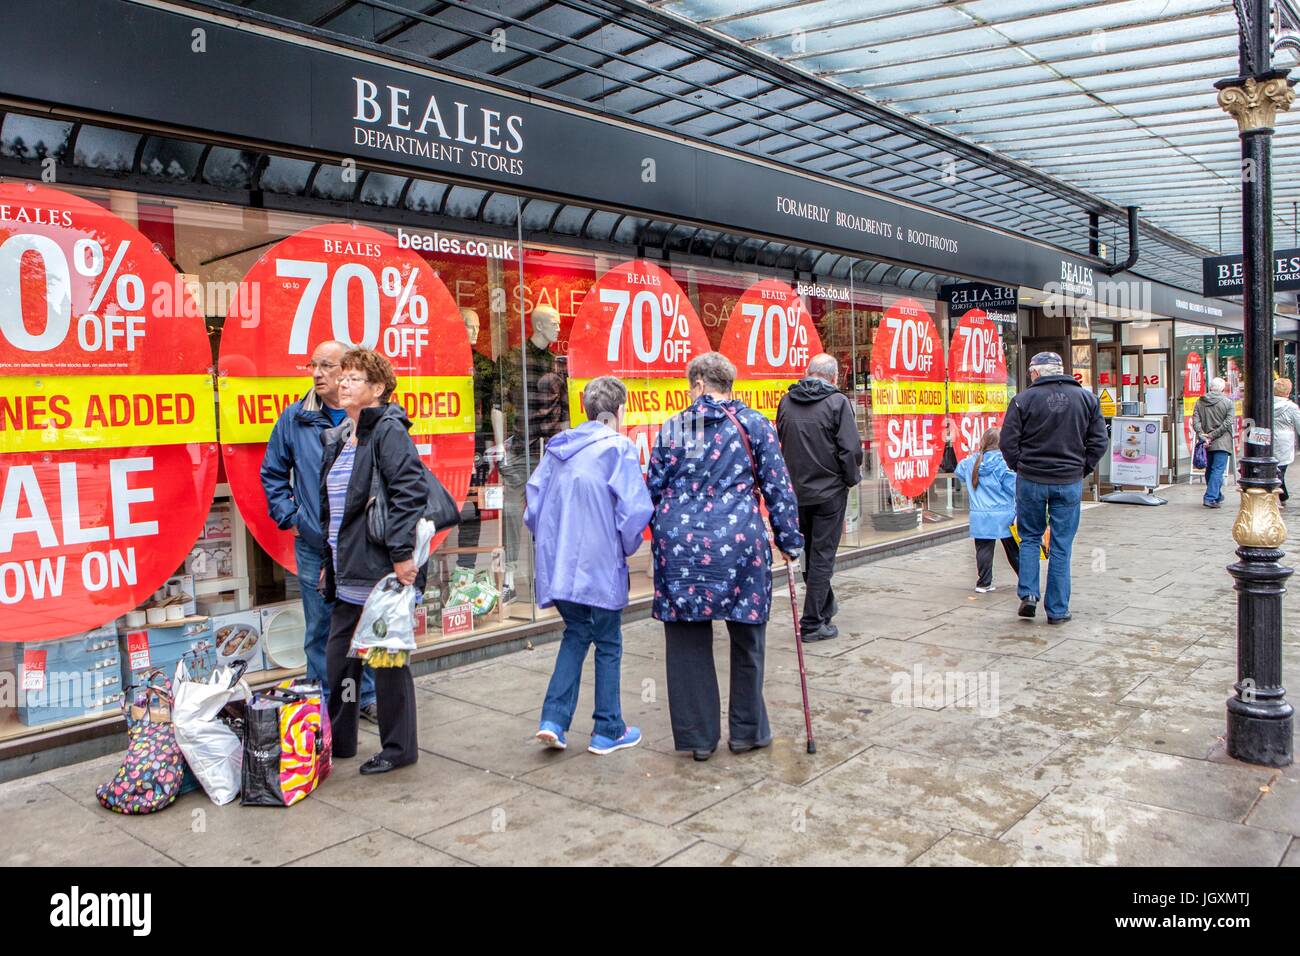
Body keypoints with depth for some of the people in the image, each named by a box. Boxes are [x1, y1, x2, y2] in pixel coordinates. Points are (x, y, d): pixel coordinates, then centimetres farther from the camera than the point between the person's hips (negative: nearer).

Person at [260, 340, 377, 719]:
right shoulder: (295, 419, 3)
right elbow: (273, 473, 13)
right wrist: (289, 517, 5)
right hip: (313, 546, 1)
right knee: (320, 629, 9)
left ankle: (369, 696, 24)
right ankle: (325, 701, 22)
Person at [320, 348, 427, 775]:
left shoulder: (388, 430, -11)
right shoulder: (337, 438, 16)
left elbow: (411, 491, -21)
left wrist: (400, 553, -23)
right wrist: (329, 558, 19)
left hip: (380, 570, -9)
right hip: (348, 572, 9)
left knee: (388, 659, 3)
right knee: (337, 658, 16)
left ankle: (399, 748, 18)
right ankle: (338, 740, 33)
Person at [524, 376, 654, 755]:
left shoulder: (557, 447, 8)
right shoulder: (619, 448, -10)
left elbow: (533, 503, 9)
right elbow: (634, 508, -16)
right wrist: (627, 547, 1)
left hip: (560, 564, 6)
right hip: (600, 566, -6)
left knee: (576, 633, 21)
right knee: (608, 644, 10)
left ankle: (553, 719, 11)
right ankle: (608, 730, 21)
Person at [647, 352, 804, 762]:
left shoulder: (673, 427, 7)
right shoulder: (754, 424, 4)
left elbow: (655, 489, 10)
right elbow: (777, 486, 4)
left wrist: (661, 535, 23)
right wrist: (789, 539, 12)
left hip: (679, 544, 1)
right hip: (738, 543, -1)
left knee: (688, 643, 10)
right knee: (746, 639, 13)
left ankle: (698, 736, 18)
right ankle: (747, 731, 24)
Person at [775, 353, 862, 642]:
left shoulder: (786, 402, 4)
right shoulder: (837, 402, -12)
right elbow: (851, 448, -15)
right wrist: (851, 479, 0)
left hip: (797, 490, 5)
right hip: (829, 490, -5)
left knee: (812, 552, 20)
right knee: (822, 556, 2)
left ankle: (825, 607, 37)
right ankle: (812, 623, 5)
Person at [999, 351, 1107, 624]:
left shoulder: (1024, 399, -7)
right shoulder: (1087, 398, 3)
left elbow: (1007, 442, -8)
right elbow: (1099, 442, 3)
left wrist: (1020, 467, 7)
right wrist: (1082, 469, 12)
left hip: (1031, 480, -1)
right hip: (1070, 482, 1)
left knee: (1030, 538, 17)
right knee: (1061, 546, 7)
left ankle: (1028, 593, 5)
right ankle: (1057, 610, 11)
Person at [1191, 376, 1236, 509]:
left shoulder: (1200, 402, 5)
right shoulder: (1228, 403, -3)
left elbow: (1195, 421, -5)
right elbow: (1228, 422, -12)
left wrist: (1202, 436, -11)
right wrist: (1212, 435, -13)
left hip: (1206, 443, 4)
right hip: (1222, 442, -4)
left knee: (1209, 470, 15)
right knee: (1218, 470, -5)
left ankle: (1217, 496, 26)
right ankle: (1210, 498, -14)